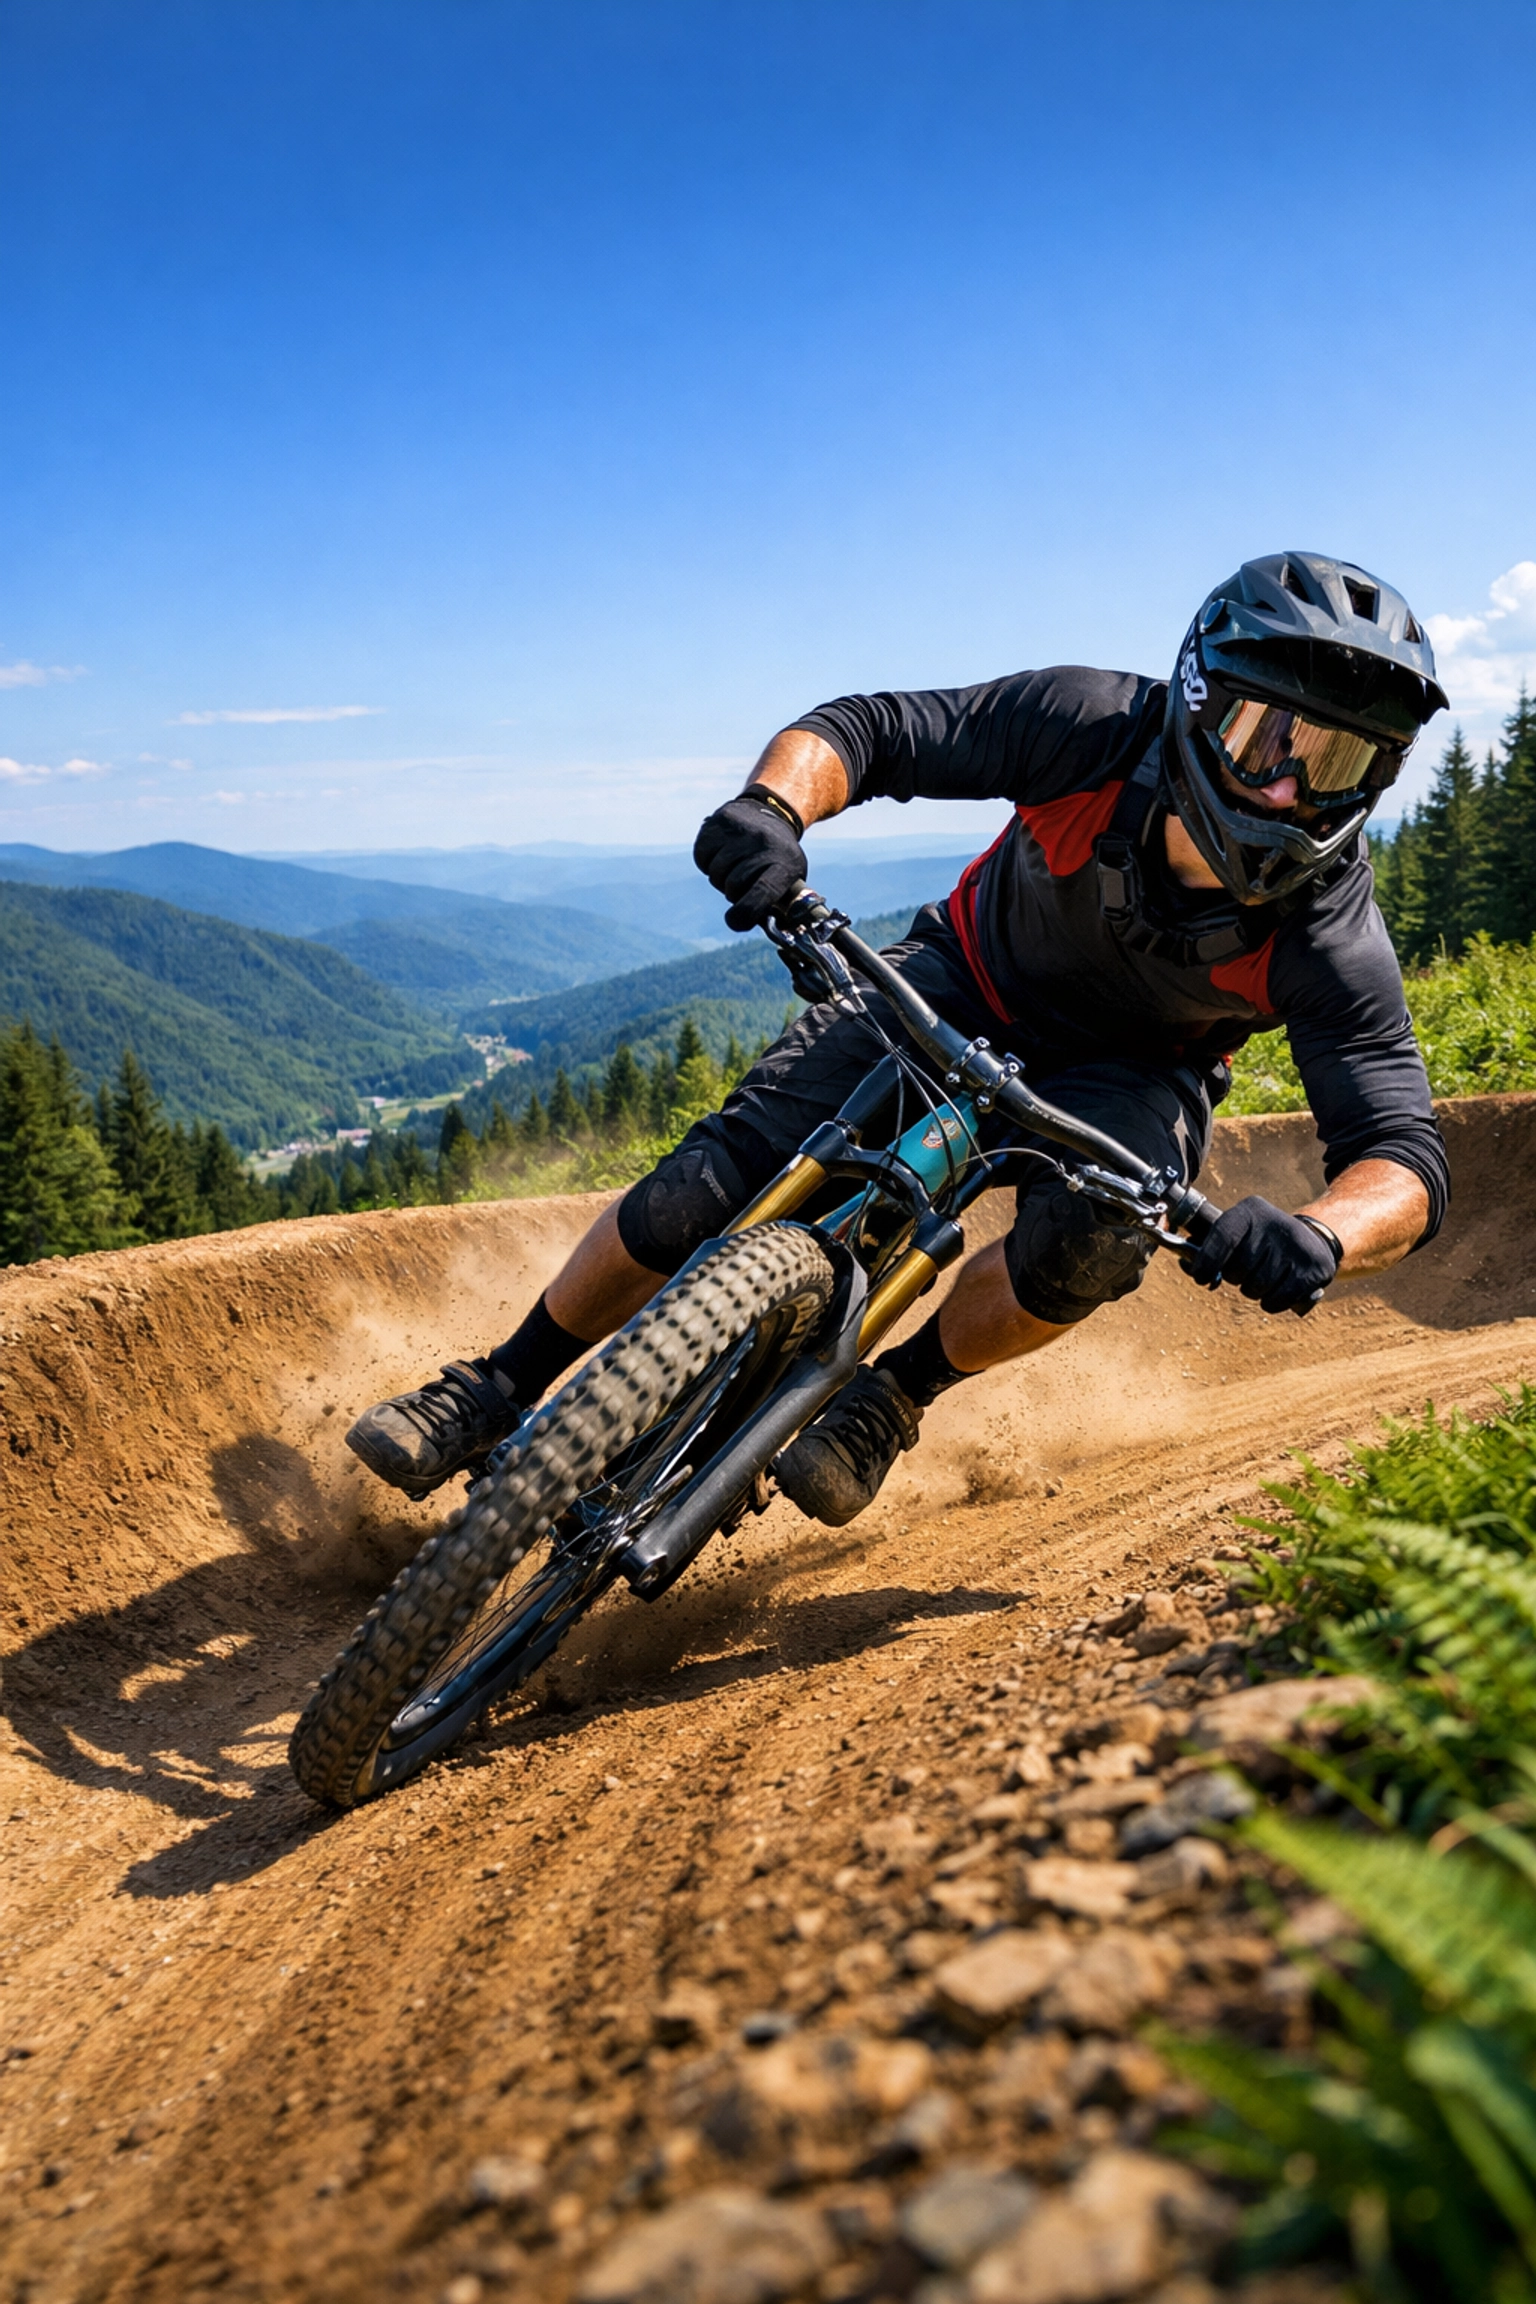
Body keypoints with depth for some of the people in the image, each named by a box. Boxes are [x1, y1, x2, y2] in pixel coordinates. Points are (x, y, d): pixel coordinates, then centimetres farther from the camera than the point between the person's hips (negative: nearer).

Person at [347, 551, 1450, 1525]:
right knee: (725, 1168, -14)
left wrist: (1316, 1237, -55)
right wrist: (770, 808, -48)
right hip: (970, 979, 0)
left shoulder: (1328, 929, -30)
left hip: (1129, 1071, 0)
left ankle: (893, 1398, -5)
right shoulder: (1098, 724, -31)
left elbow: (1407, 1148, -32)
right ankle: (500, 1392, 4)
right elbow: (865, 729, -26)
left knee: (1091, 1237, -34)